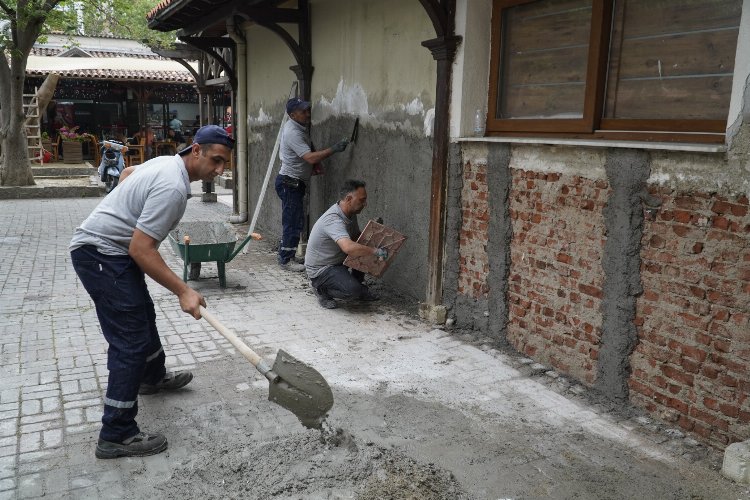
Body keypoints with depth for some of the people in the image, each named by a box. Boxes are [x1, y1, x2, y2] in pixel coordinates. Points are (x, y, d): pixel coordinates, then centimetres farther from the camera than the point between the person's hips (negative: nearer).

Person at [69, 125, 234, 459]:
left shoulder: (167, 162, 7)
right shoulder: (173, 187, -25)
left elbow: (128, 172, 29)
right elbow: (141, 249, -27)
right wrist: (183, 291, -25)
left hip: (105, 247, 11)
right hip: (100, 253, -11)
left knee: (144, 316, 26)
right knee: (131, 342, -12)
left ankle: (153, 377, 48)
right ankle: (116, 435, -6)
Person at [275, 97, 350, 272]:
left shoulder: (298, 127, 10)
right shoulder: (293, 133, -22)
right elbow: (311, 158, -31)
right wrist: (333, 149, -32)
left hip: (294, 183, 10)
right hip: (290, 183, -10)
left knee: (293, 221, 15)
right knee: (293, 222, -6)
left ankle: (285, 256, 23)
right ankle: (286, 259, 3)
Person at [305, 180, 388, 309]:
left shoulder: (350, 213, -1)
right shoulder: (333, 219, -31)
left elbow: (357, 237, 15)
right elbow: (349, 247, -47)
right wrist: (376, 251, -37)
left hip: (338, 260, 9)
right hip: (320, 269, -9)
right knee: (352, 290, -28)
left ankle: (358, 285, 16)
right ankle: (322, 289, -1)